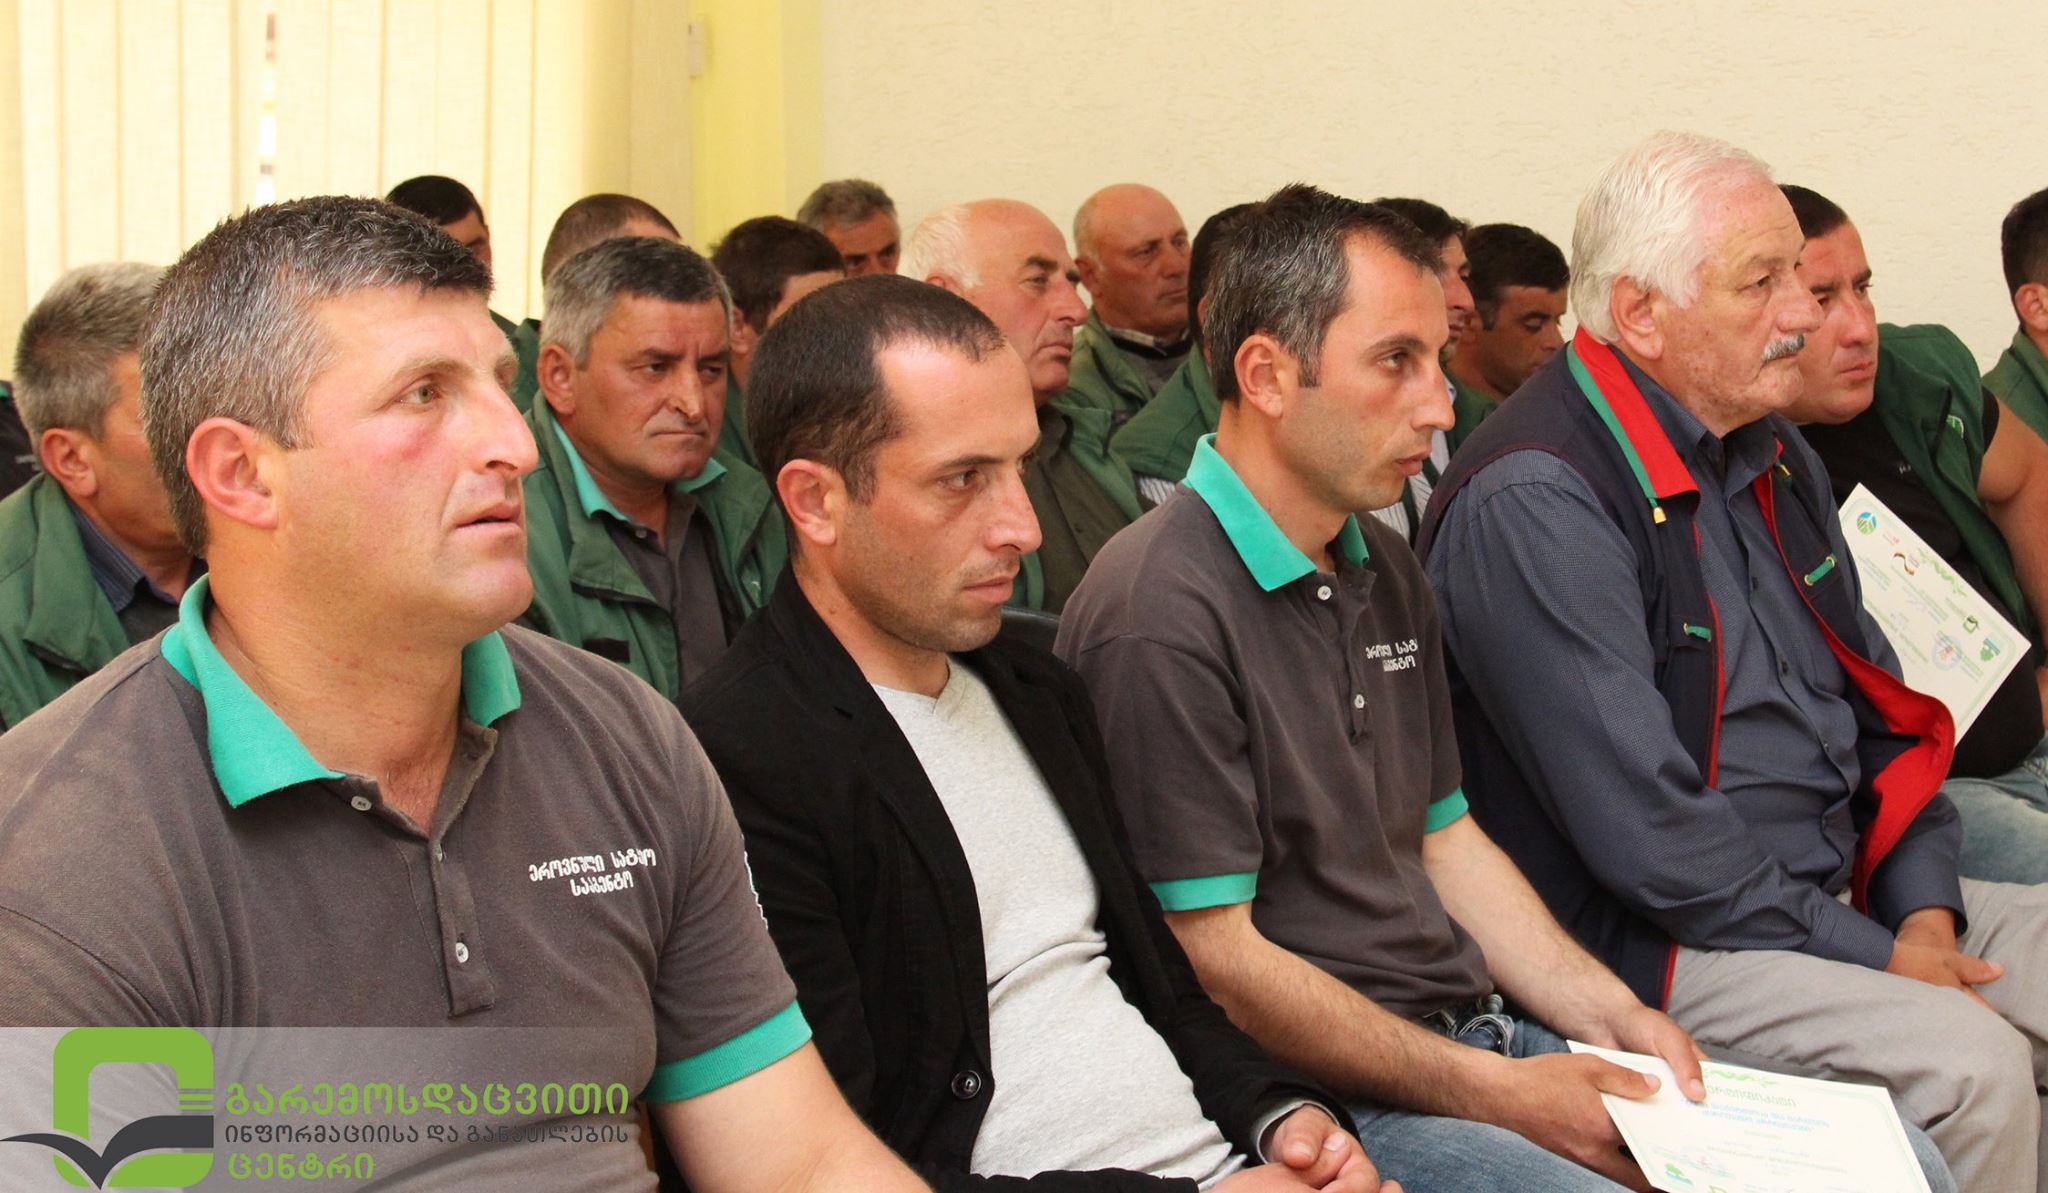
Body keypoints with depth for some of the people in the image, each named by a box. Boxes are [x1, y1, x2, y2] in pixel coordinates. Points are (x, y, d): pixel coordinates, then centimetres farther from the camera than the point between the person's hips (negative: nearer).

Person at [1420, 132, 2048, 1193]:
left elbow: (1875, 700, 17)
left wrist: (1922, 908, 1)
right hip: (1657, 941, -9)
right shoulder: (1532, 504, -19)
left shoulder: (1769, 456, 12)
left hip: (1842, 894, 9)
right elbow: (1645, 833, -22)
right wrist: (1872, 956, -16)